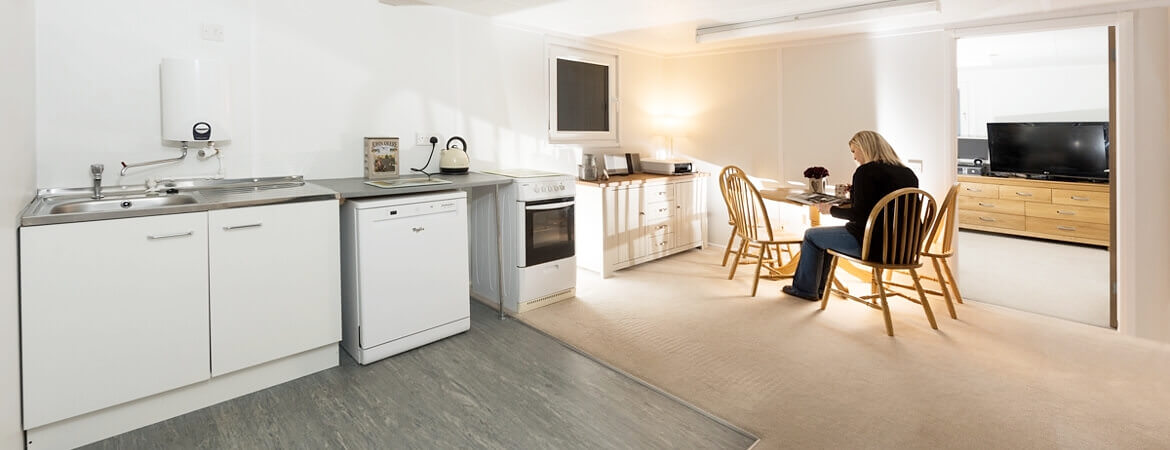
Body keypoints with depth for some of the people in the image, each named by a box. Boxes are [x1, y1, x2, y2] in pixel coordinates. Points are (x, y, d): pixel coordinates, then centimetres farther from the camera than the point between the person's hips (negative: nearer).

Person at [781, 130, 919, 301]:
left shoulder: (866, 171, -15)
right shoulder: (908, 173, 9)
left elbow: (859, 215, -19)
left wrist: (830, 209, -4)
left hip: (872, 244, -9)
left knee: (811, 235, 13)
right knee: (826, 235, 28)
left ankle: (804, 289, 27)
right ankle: (817, 287, 38)